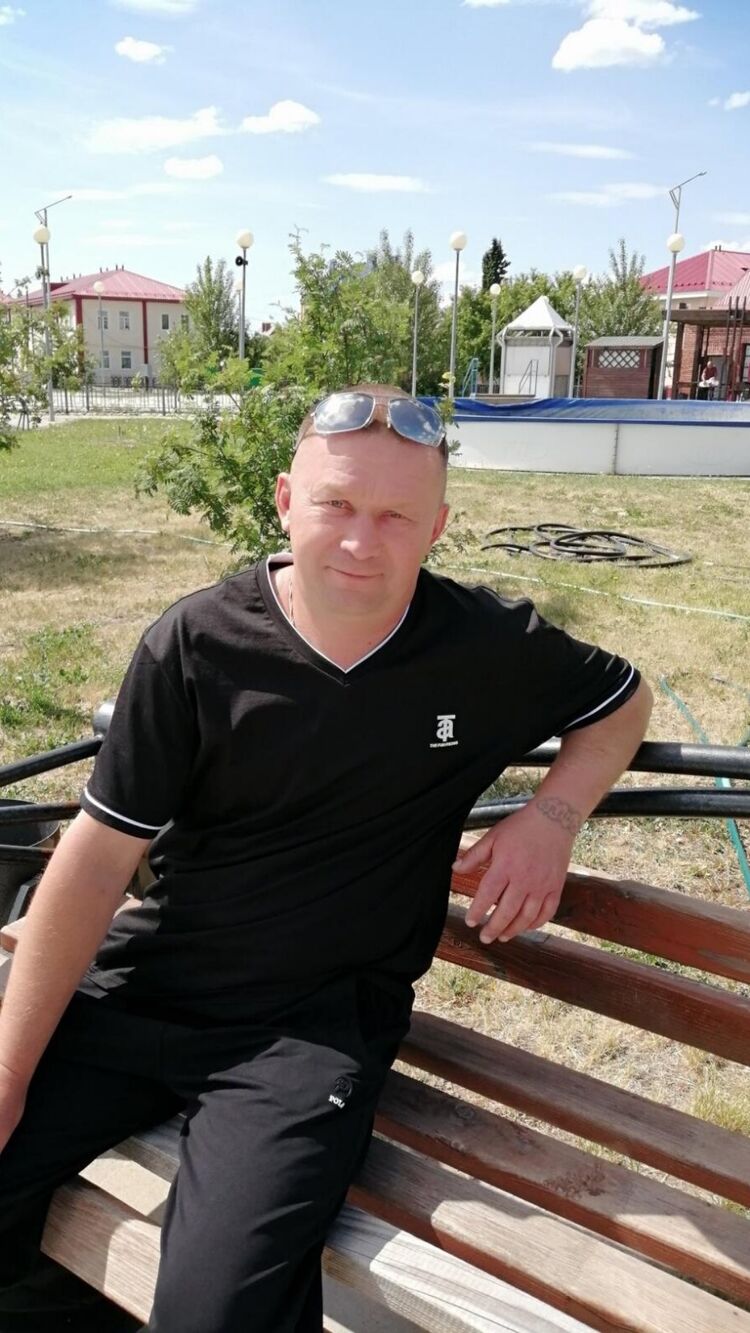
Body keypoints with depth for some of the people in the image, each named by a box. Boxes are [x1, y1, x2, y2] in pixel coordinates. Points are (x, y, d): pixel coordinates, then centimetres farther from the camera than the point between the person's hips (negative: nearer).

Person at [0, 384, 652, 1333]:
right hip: (143, 980, 2)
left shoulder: (492, 649, -7)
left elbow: (623, 701, 13)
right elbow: (100, 855, -5)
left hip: (317, 1021, -1)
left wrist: (553, 815, -7)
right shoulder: (196, 644, -9)